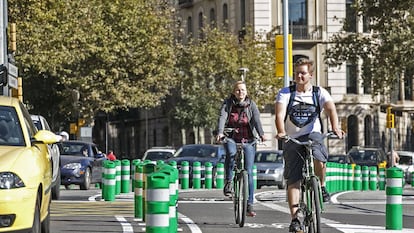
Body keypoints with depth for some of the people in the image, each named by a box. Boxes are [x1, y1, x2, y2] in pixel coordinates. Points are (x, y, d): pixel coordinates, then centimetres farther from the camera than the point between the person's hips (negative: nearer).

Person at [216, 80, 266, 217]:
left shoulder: (251, 105, 1)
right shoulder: (227, 103, 0)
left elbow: (256, 119, -15)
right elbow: (222, 117, -15)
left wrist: (261, 134, -34)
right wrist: (220, 133, -35)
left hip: (248, 140, 1)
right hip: (231, 138, -1)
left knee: (249, 172, -5)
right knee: (231, 153, -37)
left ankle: (249, 205, -1)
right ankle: (228, 182, -18)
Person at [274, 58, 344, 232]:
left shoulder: (319, 92, 0)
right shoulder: (285, 93, -1)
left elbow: (330, 109, -17)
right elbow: (279, 114, -16)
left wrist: (335, 128, -37)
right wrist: (281, 132, -37)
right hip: (292, 140, 1)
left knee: (319, 160, -33)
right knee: (293, 181, -5)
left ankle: (321, 185, -3)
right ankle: (294, 219, -2)